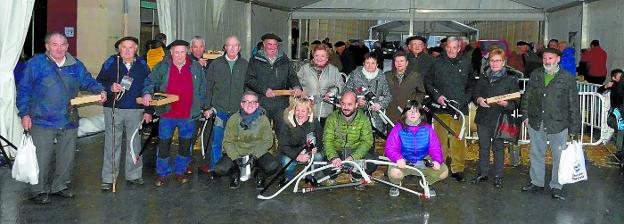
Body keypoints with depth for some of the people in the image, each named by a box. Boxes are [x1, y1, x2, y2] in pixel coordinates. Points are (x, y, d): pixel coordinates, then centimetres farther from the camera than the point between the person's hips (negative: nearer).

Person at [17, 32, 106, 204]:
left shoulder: (75, 65, 7)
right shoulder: (36, 63, -4)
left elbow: (88, 81, 16)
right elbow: (23, 90, -3)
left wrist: (100, 91, -6)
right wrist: (24, 114, -7)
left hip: (69, 121, 4)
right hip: (42, 121, -4)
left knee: (67, 157, 12)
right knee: (42, 158, -2)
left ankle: (60, 186, 30)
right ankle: (39, 191, 13)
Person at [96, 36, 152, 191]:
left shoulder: (142, 65, 6)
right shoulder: (111, 62, 0)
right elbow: (99, 82, 1)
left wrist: (148, 111, 5)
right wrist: (110, 87, -20)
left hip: (136, 110, 2)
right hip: (113, 109, -2)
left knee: (134, 143, 10)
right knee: (112, 143, 0)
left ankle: (133, 175, 23)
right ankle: (108, 178, 7)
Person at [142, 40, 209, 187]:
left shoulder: (196, 67, 4)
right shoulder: (162, 67, 0)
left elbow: (202, 90, 11)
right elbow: (151, 82, 2)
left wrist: (205, 108, 13)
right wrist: (148, 93, -19)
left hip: (188, 115, 1)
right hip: (167, 114, -1)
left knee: (186, 146, 11)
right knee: (164, 145, 5)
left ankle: (180, 172, 29)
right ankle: (162, 174, 20)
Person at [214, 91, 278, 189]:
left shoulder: (263, 119, -7)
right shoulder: (234, 119, -6)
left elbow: (267, 141, -7)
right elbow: (227, 142, -4)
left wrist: (255, 155, -20)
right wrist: (235, 157, -19)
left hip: (257, 152, -1)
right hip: (236, 152, 1)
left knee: (272, 166, -29)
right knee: (220, 169, -23)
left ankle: (260, 175, 9)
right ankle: (235, 174, 14)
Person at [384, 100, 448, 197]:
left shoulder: (427, 128, -1)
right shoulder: (398, 129, -8)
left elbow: (435, 147, -6)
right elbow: (390, 148, -15)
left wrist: (437, 160, -26)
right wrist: (398, 159, -35)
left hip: (423, 162, 3)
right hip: (404, 162, -2)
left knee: (443, 171, -17)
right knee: (394, 173, -35)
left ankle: (427, 183, 18)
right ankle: (396, 184, 7)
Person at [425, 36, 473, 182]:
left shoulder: (466, 63, 11)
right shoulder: (437, 63, 7)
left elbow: (471, 85, 19)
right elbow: (428, 83, 11)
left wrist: (466, 99, 6)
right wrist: (437, 96, -3)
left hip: (459, 108, 1)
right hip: (441, 107, -1)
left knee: (458, 140, 1)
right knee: (440, 139, -2)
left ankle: (458, 169, 10)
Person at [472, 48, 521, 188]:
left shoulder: (511, 78, -3)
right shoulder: (483, 77, 11)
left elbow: (516, 101, -5)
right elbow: (476, 93, 18)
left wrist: (506, 104, -25)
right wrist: (478, 100, -5)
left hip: (500, 119, -4)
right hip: (483, 118, 4)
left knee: (498, 148, 4)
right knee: (483, 147, 12)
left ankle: (498, 176, 15)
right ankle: (482, 173, 24)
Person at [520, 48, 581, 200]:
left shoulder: (568, 78, -4)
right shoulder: (535, 75, 7)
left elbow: (574, 105, -3)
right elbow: (527, 96, 15)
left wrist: (574, 128, -4)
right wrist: (525, 115, 7)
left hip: (558, 125, -3)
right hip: (536, 123, 4)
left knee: (559, 156, 3)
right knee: (536, 154, 14)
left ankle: (556, 186, 17)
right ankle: (537, 182, 29)